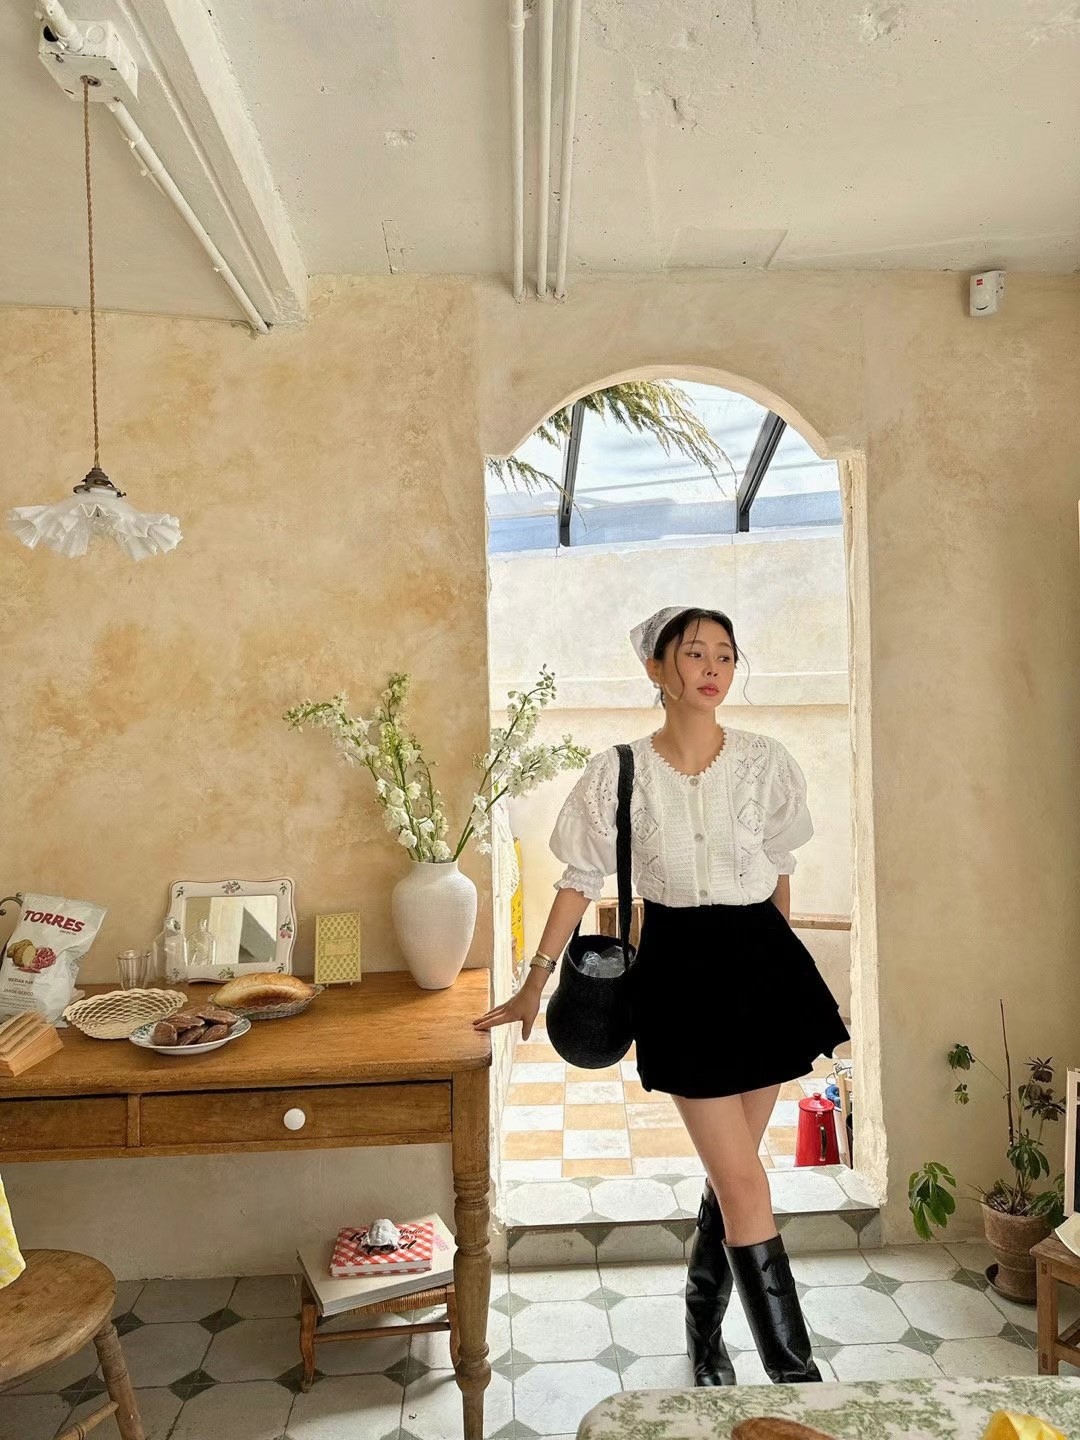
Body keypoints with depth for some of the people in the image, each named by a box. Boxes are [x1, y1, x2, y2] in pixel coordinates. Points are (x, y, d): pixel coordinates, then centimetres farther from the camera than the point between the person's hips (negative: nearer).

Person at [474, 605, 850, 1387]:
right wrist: (534, 985, 2)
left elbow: (779, 868, 10)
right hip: (680, 972, -2)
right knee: (744, 1182, -2)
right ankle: (797, 1375, 14)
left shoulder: (765, 761, -3)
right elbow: (581, 882, 0)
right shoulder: (619, 771, -7)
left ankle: (704, 1330, 40)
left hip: (762, 963, 3)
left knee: (730, 1169, 15)